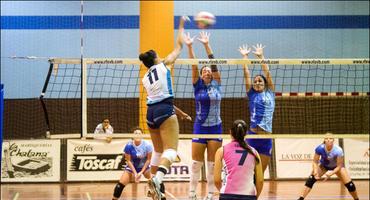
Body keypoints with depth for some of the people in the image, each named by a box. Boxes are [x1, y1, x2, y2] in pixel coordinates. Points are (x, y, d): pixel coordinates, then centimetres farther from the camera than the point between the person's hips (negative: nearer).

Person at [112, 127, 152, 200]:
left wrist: (141, 172, -16)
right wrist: (135, 173, -20)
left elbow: (148, 159, -12)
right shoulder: (129, 146, -23)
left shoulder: (147, 145, -22)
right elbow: (128, 160, -15)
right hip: (132, 166, -1)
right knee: (121, 183, -15)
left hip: (144, 166, 1)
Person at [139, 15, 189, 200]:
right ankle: (157, 179, -40)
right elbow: (179, 46, 14)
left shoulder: (145, 78, 19)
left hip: (151, 112, 7)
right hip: (165, 110, -7)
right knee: (171, 150, -15)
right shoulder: (163, 65, 4)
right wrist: (181, 26, 26)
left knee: (158, 151, 19)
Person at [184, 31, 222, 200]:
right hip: (200, 127, 0)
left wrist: (207, 45, -13)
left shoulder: (216, 85, 4)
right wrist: (189, 47, -19)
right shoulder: (198, 86, 2)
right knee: (196, 162, 0)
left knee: (212, 163, 2)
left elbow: (214, 64, -5)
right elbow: (194, 67, -8)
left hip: (215, 127, 0)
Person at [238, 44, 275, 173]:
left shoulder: (270, 94, 12)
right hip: (252, 136, -2)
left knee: (261, 172, 7)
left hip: (266, 139, 2)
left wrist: (261, 56, 13)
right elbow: (247, 74, 7)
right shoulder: (252, 95, 8)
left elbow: (267, 73, 11)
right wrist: (244, 56, 9)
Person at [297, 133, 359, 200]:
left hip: (336, 167, -1)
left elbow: (339, 166, -27)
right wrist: (315, 172, -36)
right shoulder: (320, 148, -33)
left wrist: (330, 174, -40)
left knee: (349, 184, -8)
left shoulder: (338, 150, -37)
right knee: (311, 179, -19)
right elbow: (315, 162, -19)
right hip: (324, 165, 1)